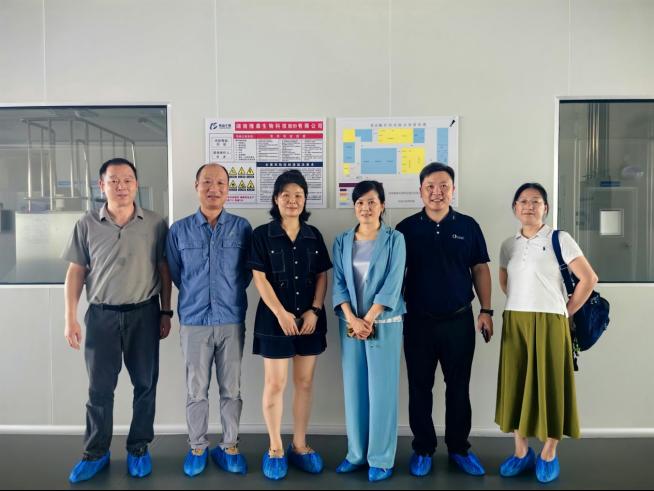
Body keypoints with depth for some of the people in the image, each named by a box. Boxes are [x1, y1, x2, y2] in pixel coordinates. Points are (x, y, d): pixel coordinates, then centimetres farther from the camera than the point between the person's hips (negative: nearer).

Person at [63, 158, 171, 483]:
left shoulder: (155, 224, -1)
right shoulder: (87, 225, 0)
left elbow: (164, 270, 3)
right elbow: (76, 272, 3)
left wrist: (166, 313, 2)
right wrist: (70, 318, -1)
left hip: (143, 313, 0)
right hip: (101, 314, 0)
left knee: (145, 384, 9)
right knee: (100, 387, 10)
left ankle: (139, 449, 26)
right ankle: (96, 452, 27)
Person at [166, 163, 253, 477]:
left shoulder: (242, 228, -1)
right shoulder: (179, 230, 0)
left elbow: (247, 273, 7)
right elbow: (175, 274, 10)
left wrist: (230, 296, 9)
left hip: (232, 322, 0)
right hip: (194, 322, 0)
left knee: (232, 390, 10)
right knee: (196, 391, 10)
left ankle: (229, 446, 27)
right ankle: (197, 447, 29)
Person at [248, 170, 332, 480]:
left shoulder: (313, 235, 7)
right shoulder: (262, 235, -3)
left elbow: (322, 276, 7)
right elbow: (259, 278, -8)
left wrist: (314, 310, -6)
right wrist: (281, 314, -14)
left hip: (309, 319, 3)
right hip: (275, 319, -3)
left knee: (305, 382, 10)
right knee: (275, 384, 4)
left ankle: (299, 445, 24)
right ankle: (275, 448, 20)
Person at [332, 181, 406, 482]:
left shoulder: (394, 239, -2)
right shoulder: (342, 241, 7)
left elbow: (392, 284, -9)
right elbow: (339, 282, 2)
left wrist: (368, 320, -14)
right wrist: (352, 319, -10)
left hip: (384, 323, -3)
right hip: (350, 323, 3)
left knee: (382, 389, 1)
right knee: (353, 388, 8)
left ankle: (381, 458, 14)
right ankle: (356, 453, 23)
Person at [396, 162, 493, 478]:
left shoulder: (468, 226, 2)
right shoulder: (406, 228, 0)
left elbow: (481, 270, 6)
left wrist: (486, 311, 0)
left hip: (459, 320, 1)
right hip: (418, 321, 0)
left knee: (458, 387, 11)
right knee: (420, 387, 9)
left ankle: (459, 448, 28)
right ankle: (423, 449, 25)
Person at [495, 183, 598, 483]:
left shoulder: (559, 240, -4)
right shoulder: (508, 245, 9)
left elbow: (589, 279, -6)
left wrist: (566, 312, -3)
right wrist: (521, 304, 10)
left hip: (549, 322, -4)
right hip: (515, 323, 4)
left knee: (549, 385, 3)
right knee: (516, 384, 7)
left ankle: (548, 456, 18)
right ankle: (521, 452, 21)